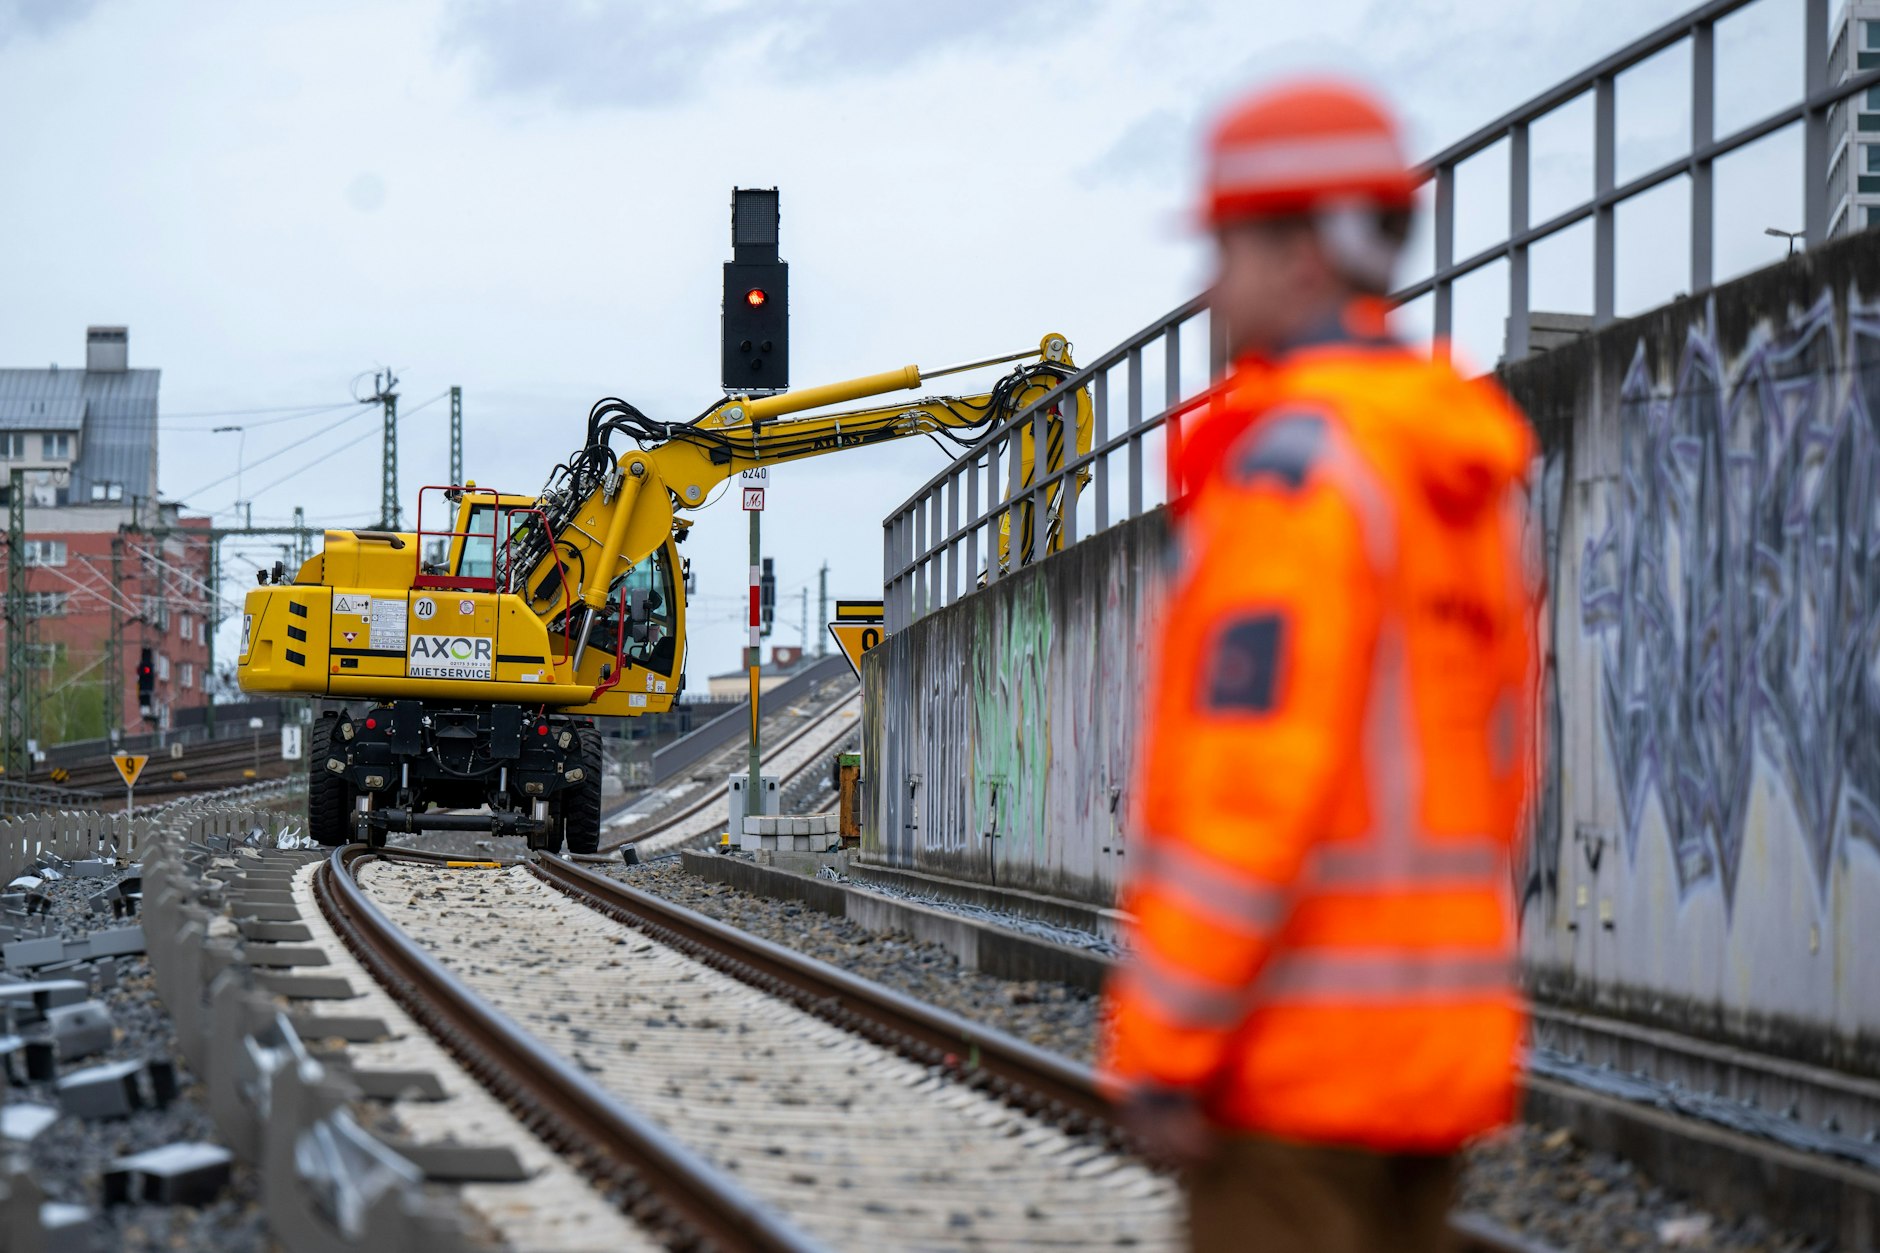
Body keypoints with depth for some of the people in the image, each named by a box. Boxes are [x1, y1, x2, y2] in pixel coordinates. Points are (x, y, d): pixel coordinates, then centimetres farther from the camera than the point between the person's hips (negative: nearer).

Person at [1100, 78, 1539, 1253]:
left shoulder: (1295, 459, -14)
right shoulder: (1469, 476, 15)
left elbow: (1255, 769, -20)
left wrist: (1164, 1045, -18)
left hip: (1299, 1028, -9)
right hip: (1439, 1038, 9)